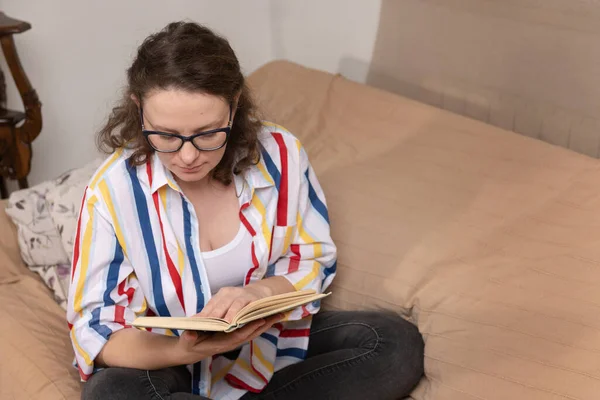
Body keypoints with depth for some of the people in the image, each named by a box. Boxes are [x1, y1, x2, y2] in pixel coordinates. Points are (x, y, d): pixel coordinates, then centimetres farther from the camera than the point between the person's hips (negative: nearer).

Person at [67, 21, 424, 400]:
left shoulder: (281, 153, -14)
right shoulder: (113, 190, -20)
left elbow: (316, 258, -1)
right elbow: (94, 330, -16)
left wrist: (261, 292, -24)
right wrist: (183, 351, -36)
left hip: (268, 340, 3)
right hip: (166, 357, -2)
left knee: (397, 343, -14)